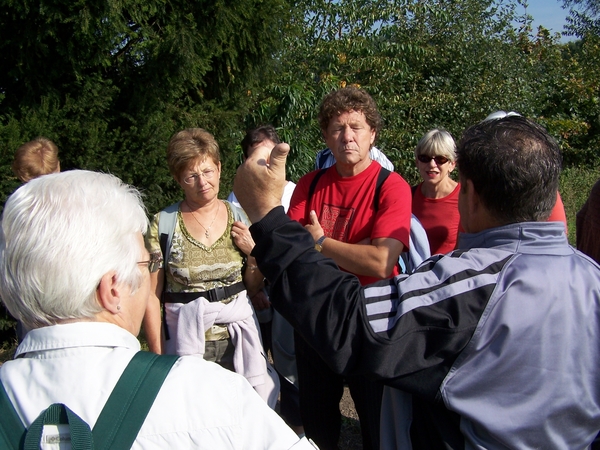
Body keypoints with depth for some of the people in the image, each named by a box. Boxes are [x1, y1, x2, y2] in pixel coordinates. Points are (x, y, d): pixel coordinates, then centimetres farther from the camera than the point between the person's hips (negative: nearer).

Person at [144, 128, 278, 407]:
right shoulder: (162, 225, -4)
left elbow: (252, 289, 10)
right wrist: (159, 358, -6)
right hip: (186, 346, -2)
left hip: (238, 343, 2)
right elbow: (152, 296, -2)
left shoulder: (240, 219, 3)